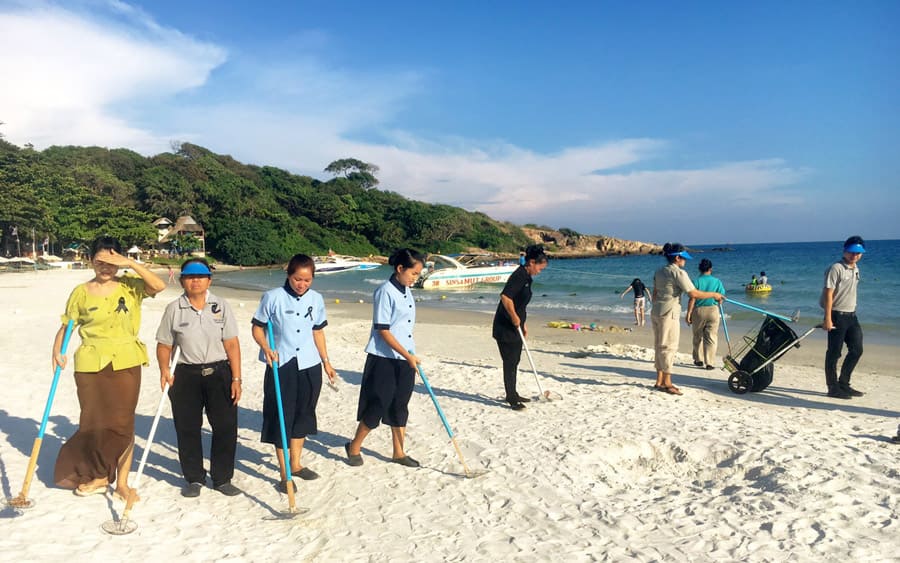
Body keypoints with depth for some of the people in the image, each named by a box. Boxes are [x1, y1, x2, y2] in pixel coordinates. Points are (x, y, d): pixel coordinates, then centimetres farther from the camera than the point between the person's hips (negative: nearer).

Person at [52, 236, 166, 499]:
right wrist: (57, 350, -12)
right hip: (91, 365, 0)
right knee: (94, 422, 11)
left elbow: (159, 286, -17)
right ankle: (97, 476, 32)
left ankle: (121, 482, 19)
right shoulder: (81, 292, 0)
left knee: (124, 423, 6)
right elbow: (66, 326, 3)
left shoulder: (130, 285, 0)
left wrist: (132, 264, -21)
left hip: (126, 363, 0)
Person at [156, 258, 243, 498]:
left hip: (219, 373, 0)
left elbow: (231, 344, -1)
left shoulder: (221, 306, 2)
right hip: (185, 375, 0)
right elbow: (164, 344, 5)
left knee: (225, 427, 2)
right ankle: (194, 478, 25)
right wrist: (164, 370, -13)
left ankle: (222, 478, 19)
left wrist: (236, 378, -5)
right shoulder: (174, 309, 3)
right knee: (187, 429, 7)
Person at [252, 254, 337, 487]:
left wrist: (326, 362, 14)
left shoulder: (316, 299, 3)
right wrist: (267, 348, -21)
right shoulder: (273, 297, -9)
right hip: (281, 366, -4)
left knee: (303, 415, 14)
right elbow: (257, 328, -3)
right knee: (281, 418, 1)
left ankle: (295, 465, 31)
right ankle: (284, 473, 12)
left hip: (310, 366, 4)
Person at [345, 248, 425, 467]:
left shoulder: (407, 291, 9)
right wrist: (408, 355, -19)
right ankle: (354, 447, 21)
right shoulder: (385, 292, -16)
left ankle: (399, 453, 24)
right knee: (378, 406, 2)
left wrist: (411, 357, 16)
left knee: (400, 407, 13)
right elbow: (383, 331, -19)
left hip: (405, 360, 8)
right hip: (384, 360, -7)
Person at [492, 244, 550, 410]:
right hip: (505, 326, -10)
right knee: (510, 361, -4)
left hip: (514, 326, 10)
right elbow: (505, 297, -29)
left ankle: (512, 394, 29)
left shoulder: (526, 277, 14)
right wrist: (514, 317, -20)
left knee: (514, 361, 17)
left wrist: (522, 324, 23)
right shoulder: (519, 275, -18)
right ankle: (511, 399, 4)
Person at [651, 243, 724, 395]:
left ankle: (659, 381, 19)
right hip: (668, 314, -9)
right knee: (669, 346, -3)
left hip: (656, 312, 9)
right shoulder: (678, 272, -12)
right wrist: (714, 294, -3)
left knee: (659, 346, 13)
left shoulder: (659, 272, 13)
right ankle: (667, 383, 3)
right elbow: (694, 294, -15)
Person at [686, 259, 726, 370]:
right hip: (713, 310, 1)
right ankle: (710, 363, 3)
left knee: (698, 337, 15)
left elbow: (692, 299, -11)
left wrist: (688, 313, -6)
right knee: (711, 338, 5)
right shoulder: (717, 281, -3)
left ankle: (699, 360, 23)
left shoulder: (697, 281, -8)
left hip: (698, 310, 0)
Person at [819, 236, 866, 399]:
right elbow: (828, 294, -16)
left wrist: (851, 311, 14)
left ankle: (844, 384, 22)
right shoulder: (836, 268, -13)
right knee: (834, 353, 0)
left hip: (851, 315, 8)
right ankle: (833, 388, 8)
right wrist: (828, 318, -20)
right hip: (837, 315, -8)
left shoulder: (856, 268, 12)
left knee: (857, 350, 10)